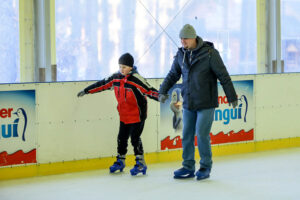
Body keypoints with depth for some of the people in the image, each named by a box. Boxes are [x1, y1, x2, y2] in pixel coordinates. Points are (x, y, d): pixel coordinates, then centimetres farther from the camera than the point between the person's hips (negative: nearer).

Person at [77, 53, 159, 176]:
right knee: (122, 137, 13)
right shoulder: (116, 78, 1)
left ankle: (141, 163, 2)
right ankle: (120, 161, 28)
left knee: (135, 138, -8)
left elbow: (149, 90, -24)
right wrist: (86, 91, 14)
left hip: (137, 115, -7)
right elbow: (102, 85, 10)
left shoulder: (136, 79, -19)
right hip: (124, 115, 7)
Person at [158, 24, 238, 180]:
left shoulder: (209, 53, -11)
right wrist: (163, 91, 6)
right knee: (187, 135, 6)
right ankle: (188, 167, 16)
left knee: (202, 134, -7)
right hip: (188, 103, 5)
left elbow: (223, 76, -7)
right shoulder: (181, 54, 6)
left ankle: (205, 167, 9)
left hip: (206, 104, -5)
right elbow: (173, 75, 18)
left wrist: (232, 97, -6)